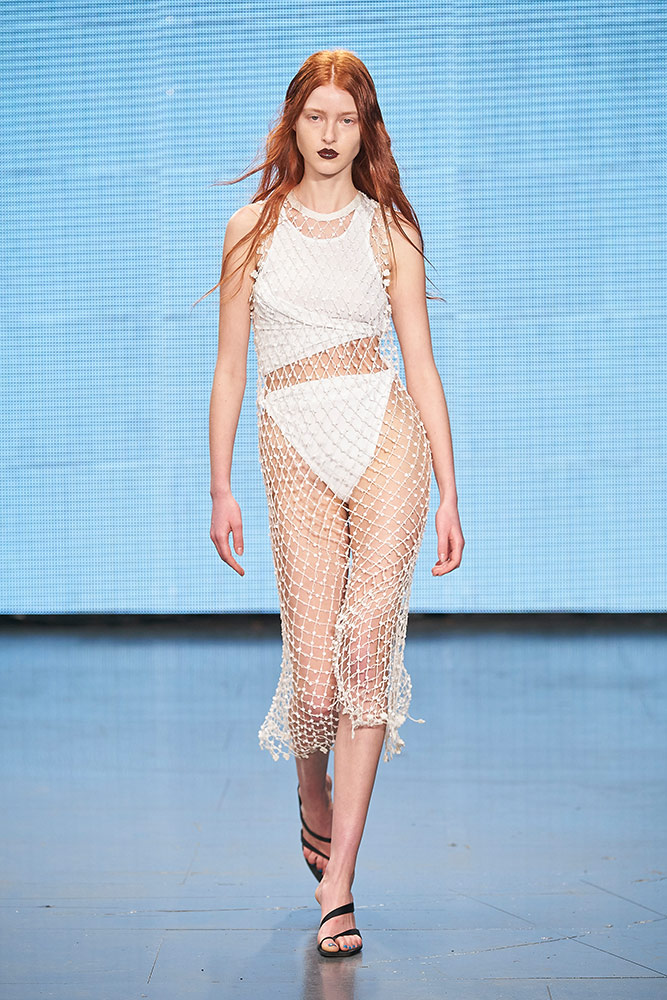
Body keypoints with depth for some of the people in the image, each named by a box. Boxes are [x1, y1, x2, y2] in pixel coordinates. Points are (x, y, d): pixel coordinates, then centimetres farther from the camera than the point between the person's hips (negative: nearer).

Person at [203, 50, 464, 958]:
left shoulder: (389, 229, 8)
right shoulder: (253, 227, 10)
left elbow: (421, 365, 8)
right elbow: (230, 367, 12)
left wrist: (449, 493, 4)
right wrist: (219, 490, 9)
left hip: (387, 440, 0)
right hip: (297, 454, 0)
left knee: (368, 651, -9)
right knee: (314, 669, -6)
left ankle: (337, 883, -1)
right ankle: (315, 797, 29)